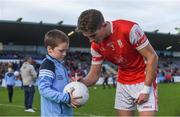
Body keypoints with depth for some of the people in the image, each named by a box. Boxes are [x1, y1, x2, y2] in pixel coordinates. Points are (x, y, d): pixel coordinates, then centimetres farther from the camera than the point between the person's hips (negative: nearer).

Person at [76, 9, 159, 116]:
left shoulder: (129, 29, -26)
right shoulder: (96, 46, -8)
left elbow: (152, 57, -20)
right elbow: (94, 74, 1)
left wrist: (146, 89, -19)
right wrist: (81, 82, -22)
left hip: (144, 80, -5)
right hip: (123, 82, 5)